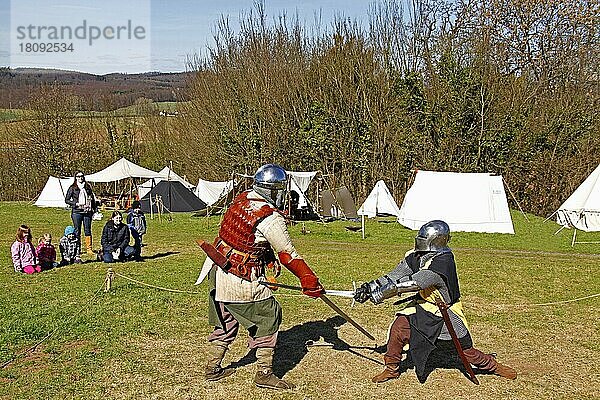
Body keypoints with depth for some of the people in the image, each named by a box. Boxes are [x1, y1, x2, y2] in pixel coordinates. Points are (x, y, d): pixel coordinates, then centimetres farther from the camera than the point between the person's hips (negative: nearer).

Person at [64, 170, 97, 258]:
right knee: (77, 231, 2)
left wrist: (94, 208, 10)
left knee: (88, 230, 2)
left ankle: (89, 249, 5)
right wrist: (76, 204, -11)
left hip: (87, 212, 2)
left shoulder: (88, 187, 12)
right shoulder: (72, 188, 2)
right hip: (76, 212, -2)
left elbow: (92, 198, 19)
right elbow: (67, 200, 1)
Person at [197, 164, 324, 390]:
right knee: (268, 318, 6)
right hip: (241, 281, -8)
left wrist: (269, 258, 12)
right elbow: (288, 255, -14)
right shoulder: (271, 218, -20)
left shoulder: (242, 199, 3)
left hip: (217, 271, 8)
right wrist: (309, 280, -5)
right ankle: (264, 373, 10)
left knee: (225, 322, 22)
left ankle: (212, 368, 33)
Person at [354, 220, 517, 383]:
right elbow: (395, 276, -9)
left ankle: (492, 365, 36)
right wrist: (370, 287, -21)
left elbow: (414, 283, -37)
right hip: (424, 305, 5)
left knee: (466, 350, 6)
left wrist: (382, 293, -38)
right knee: (398, 328, -14)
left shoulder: (443, 261, -32)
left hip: (446, 311, -5)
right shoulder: (416, 256, -9)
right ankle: (392, 369, 5)